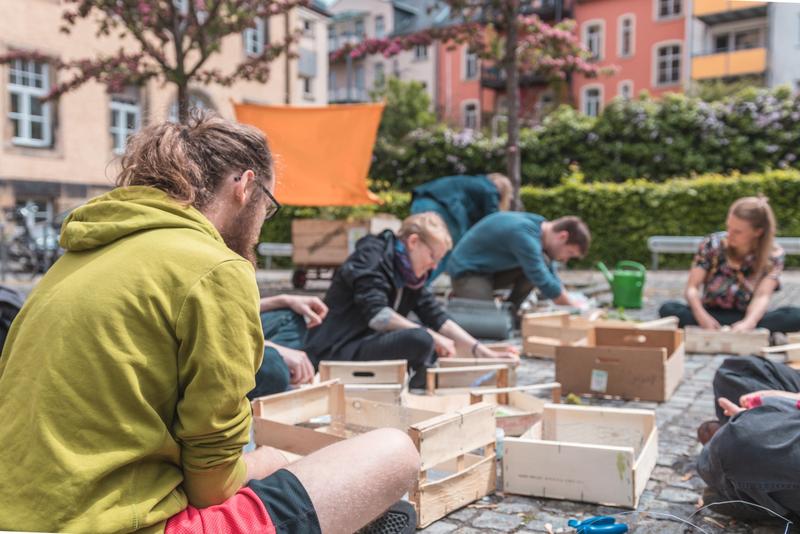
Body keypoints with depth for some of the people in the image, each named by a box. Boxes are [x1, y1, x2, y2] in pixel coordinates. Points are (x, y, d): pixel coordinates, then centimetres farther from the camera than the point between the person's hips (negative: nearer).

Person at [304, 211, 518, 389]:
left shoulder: (407, 272, 14)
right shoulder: (372, 255, -10)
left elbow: (439, 320, 11)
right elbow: (376, 315, -23)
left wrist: (484, 353, 3)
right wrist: (430, 336, -22)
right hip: (336, 353, -10)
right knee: (420, 340, -29)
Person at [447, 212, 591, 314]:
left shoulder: (541, 226, 0)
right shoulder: (524, 234, -29)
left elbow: (550, 276, 11)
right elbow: (543, 281, -29)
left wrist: (570, 302, 4)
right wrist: (572, 304, -16)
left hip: (493, 269, 9)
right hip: (467, 270, -9)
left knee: (543, 263, -7)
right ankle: (459, 299, 3)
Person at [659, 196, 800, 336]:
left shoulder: (773, 255, -7)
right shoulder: (712, 244, -7)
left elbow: (762, 296, -21)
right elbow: (692, 288, -12)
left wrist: (749, 323, -43)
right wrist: (702, 317, -34)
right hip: (711, 316, 1)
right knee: (668, 309, -30)